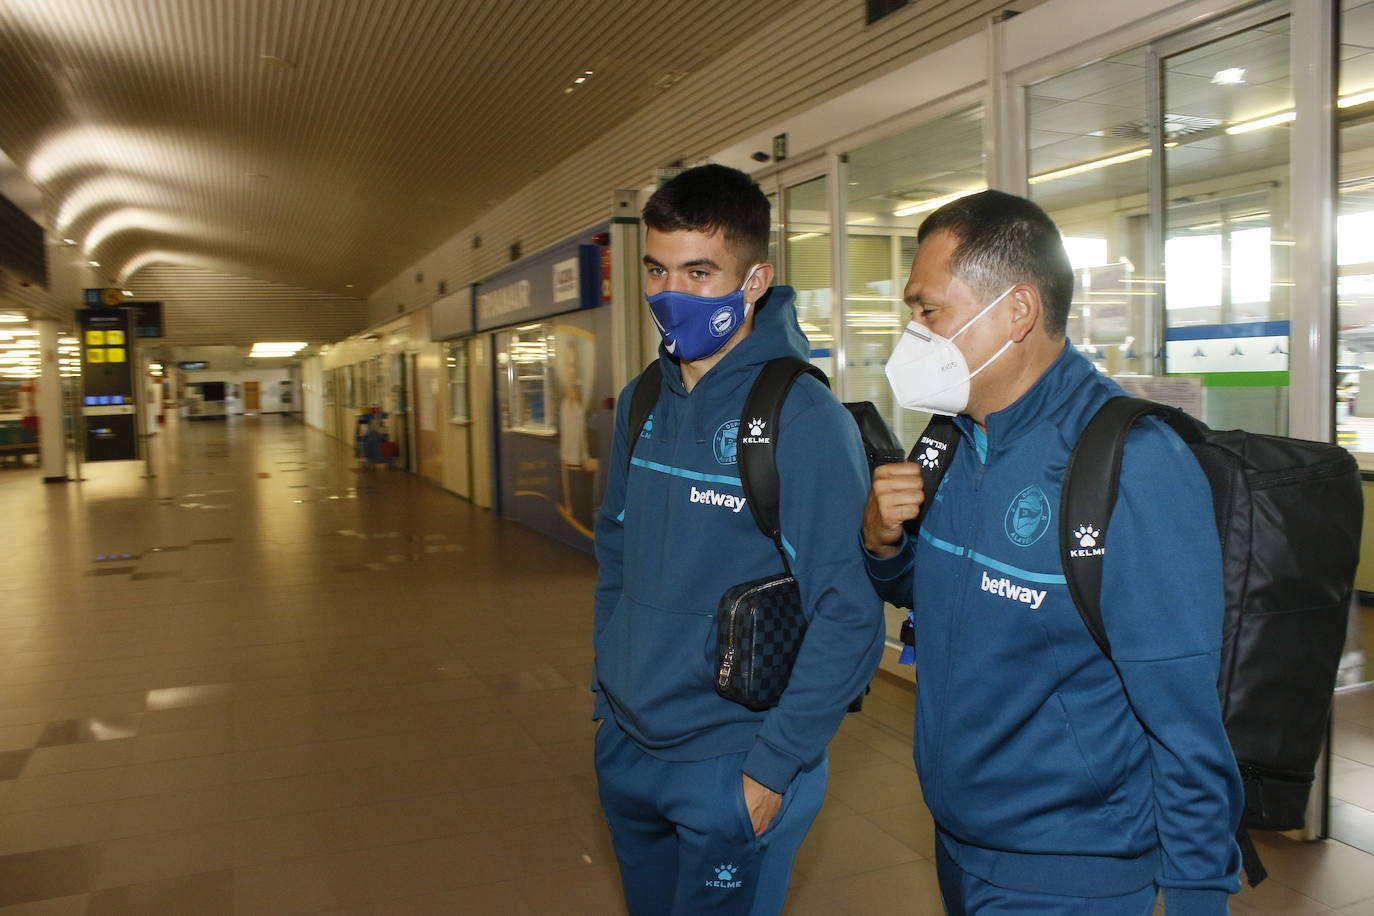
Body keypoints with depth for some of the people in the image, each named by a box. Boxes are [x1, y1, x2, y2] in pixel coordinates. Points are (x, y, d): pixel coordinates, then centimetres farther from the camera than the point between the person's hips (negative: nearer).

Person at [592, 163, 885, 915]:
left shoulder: (804, 418, -19)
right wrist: (608, 683, 10)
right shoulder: (642, 403, 1)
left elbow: (849, 615, -19)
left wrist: (773, 767, -16)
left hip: (732, 768, -6)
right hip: (624, 748, 6)